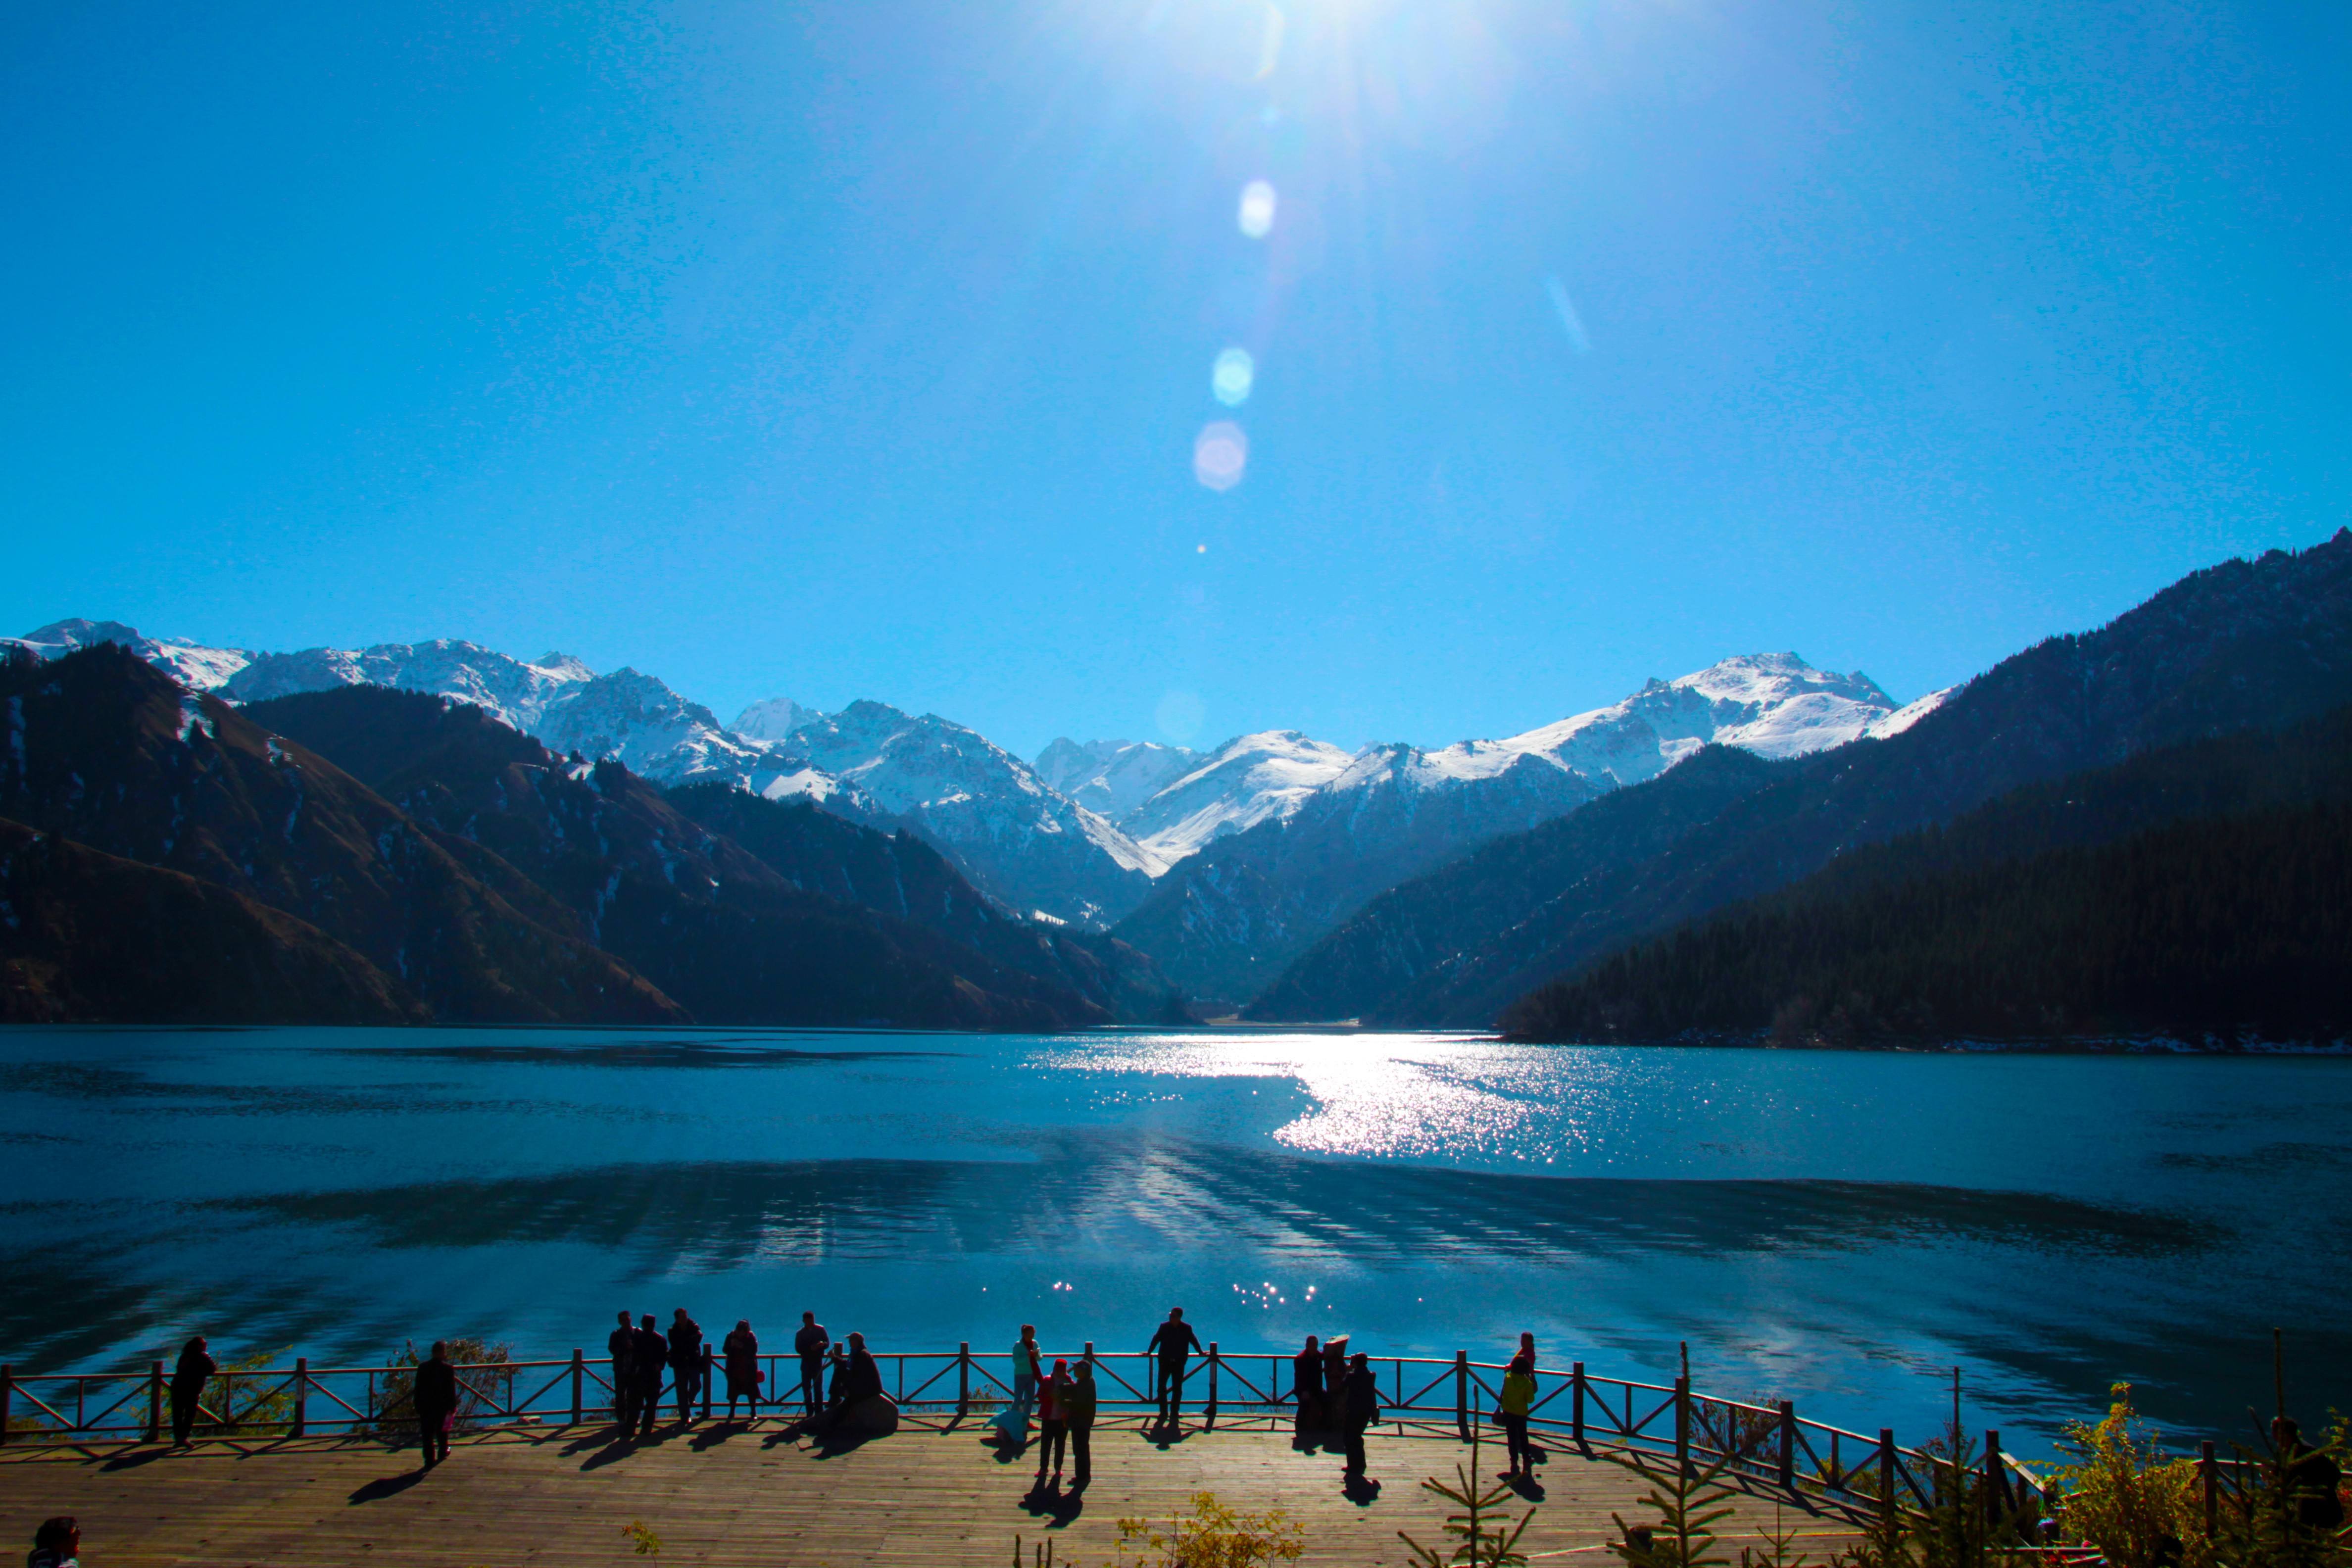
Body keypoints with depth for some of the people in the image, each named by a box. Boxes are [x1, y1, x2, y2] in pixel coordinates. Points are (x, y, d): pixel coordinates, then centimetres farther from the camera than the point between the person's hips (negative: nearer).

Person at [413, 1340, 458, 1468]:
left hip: (425, 1406, 1)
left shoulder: (422, 1367, -5)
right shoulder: (448, 1369, -12)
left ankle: (430, 1460, 1)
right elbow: (451, 1390, -10)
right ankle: (442, 1452, 36)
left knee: (427, 1434, 4)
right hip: (442, 1405, 0)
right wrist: (453, 1407, -2)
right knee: (442, 1431, 20)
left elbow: (418, 1389, 0)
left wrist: (417, 1405, 8)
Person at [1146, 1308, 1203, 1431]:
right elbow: (1156, 1339, 8)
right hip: (1165, 1361, 1)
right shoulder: (1164, 1327, -4)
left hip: (1179, 1363, 0)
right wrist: (1149, 1352, 15)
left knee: (1177, 1389, 3)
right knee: (1162, 1387, 0)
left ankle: (1174, 1413, 13)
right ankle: (1164, 1413, 11)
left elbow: (1194, 1340, 10)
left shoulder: (1187, 1328, -5)